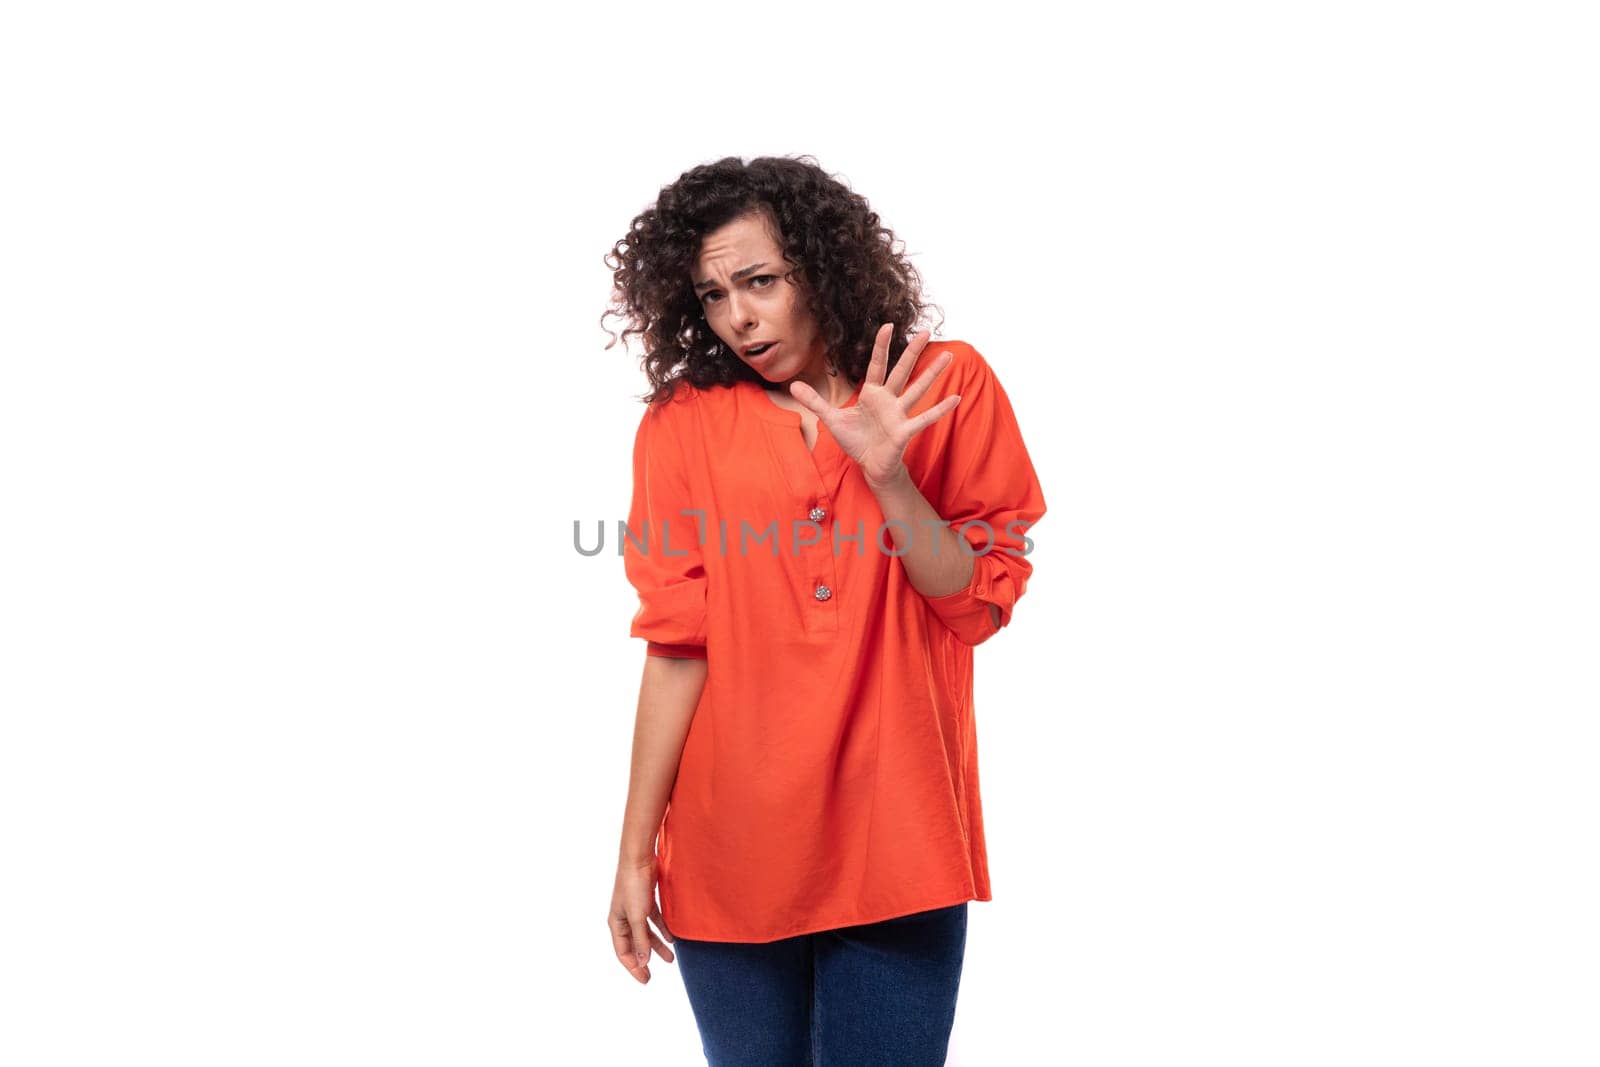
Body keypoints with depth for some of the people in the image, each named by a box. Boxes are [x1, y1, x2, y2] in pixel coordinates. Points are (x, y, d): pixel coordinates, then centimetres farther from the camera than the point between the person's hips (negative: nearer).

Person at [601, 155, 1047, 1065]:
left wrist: (888, 476, -16)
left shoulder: (946, 386, 1)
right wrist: (635, 854, -3)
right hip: (731, 854, 1)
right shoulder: (683, 424, 0)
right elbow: (678, 648, -1)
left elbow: (976, 605, -2)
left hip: (894, 843, 0)